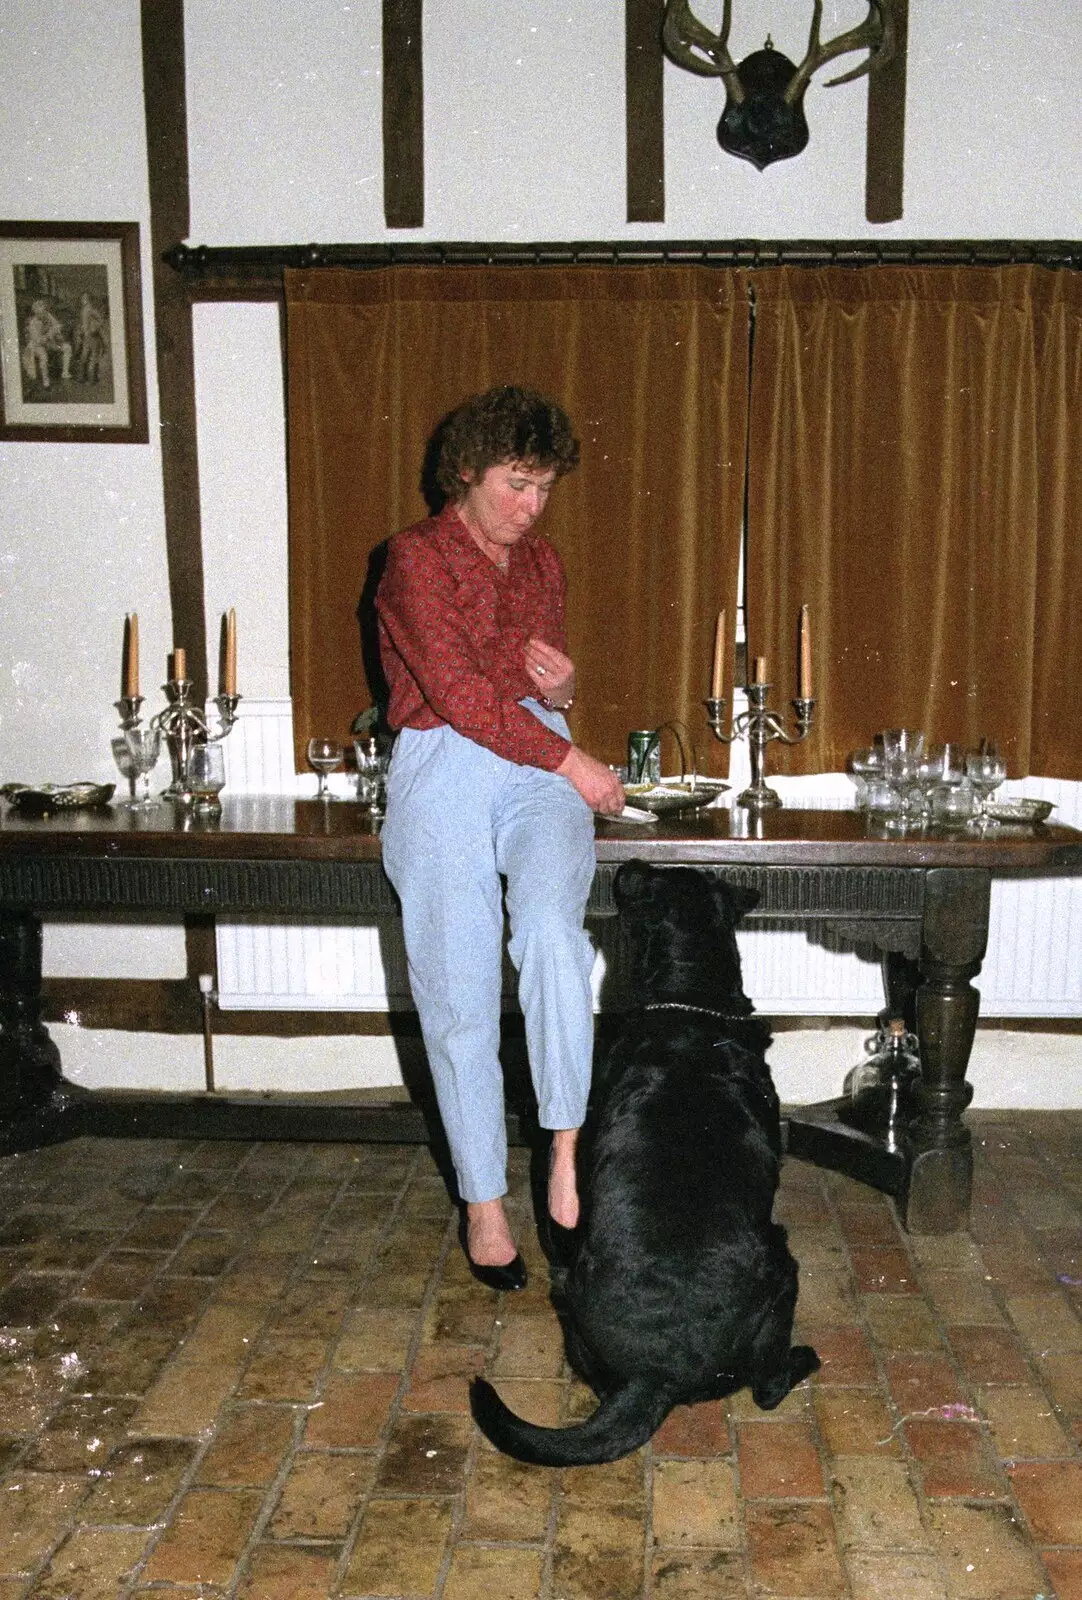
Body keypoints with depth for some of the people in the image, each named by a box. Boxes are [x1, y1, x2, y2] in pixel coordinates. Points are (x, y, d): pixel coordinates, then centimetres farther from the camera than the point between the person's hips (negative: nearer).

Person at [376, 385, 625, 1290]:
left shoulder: (540, 562, 18)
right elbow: (459, 692, -13)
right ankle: (484, 1202, 10)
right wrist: (572, 761, -12)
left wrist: (563, 685, 3)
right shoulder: (418, 558, -2)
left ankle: (567, 1150, -20)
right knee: (459, 999, -3)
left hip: (540, 763, 4)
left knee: (552, 930, -28)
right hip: (444, 766, -4)